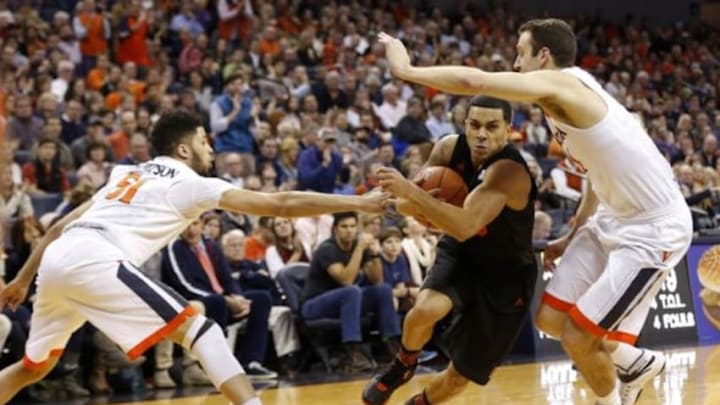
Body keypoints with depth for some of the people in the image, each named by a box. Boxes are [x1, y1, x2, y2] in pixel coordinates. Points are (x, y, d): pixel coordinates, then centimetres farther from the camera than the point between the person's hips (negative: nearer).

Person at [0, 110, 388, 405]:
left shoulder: (127, 174, 30)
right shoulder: (191, 183, 11)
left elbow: (60, 227, 31)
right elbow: (280, 204, 7)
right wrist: (358, 203, 10)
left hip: (57, 259, 8)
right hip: (91, 260, -8)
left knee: (34, 366, 27)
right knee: (198, 330, -6)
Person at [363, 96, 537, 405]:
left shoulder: (509, 171, -34)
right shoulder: (449, 149, -13)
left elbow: (464, 226, -46)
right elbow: (406, 204, -3)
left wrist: (411, 191, -49)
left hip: (504, 275, -3)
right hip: (460, 255, 4)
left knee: (460, 376, 3)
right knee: (426, 309, -31)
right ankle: (403, 366, 1)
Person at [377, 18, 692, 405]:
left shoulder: (562, 83, -21)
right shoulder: (569, 96, 9)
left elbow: (474, 81, -30)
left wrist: (405, 70, -17)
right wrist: (572, 237, 23)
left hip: (654, 230, -9)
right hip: (613, 218, 9)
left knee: (579, 337, -6)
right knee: (550, 318, 9)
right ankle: (638, 364, 31)